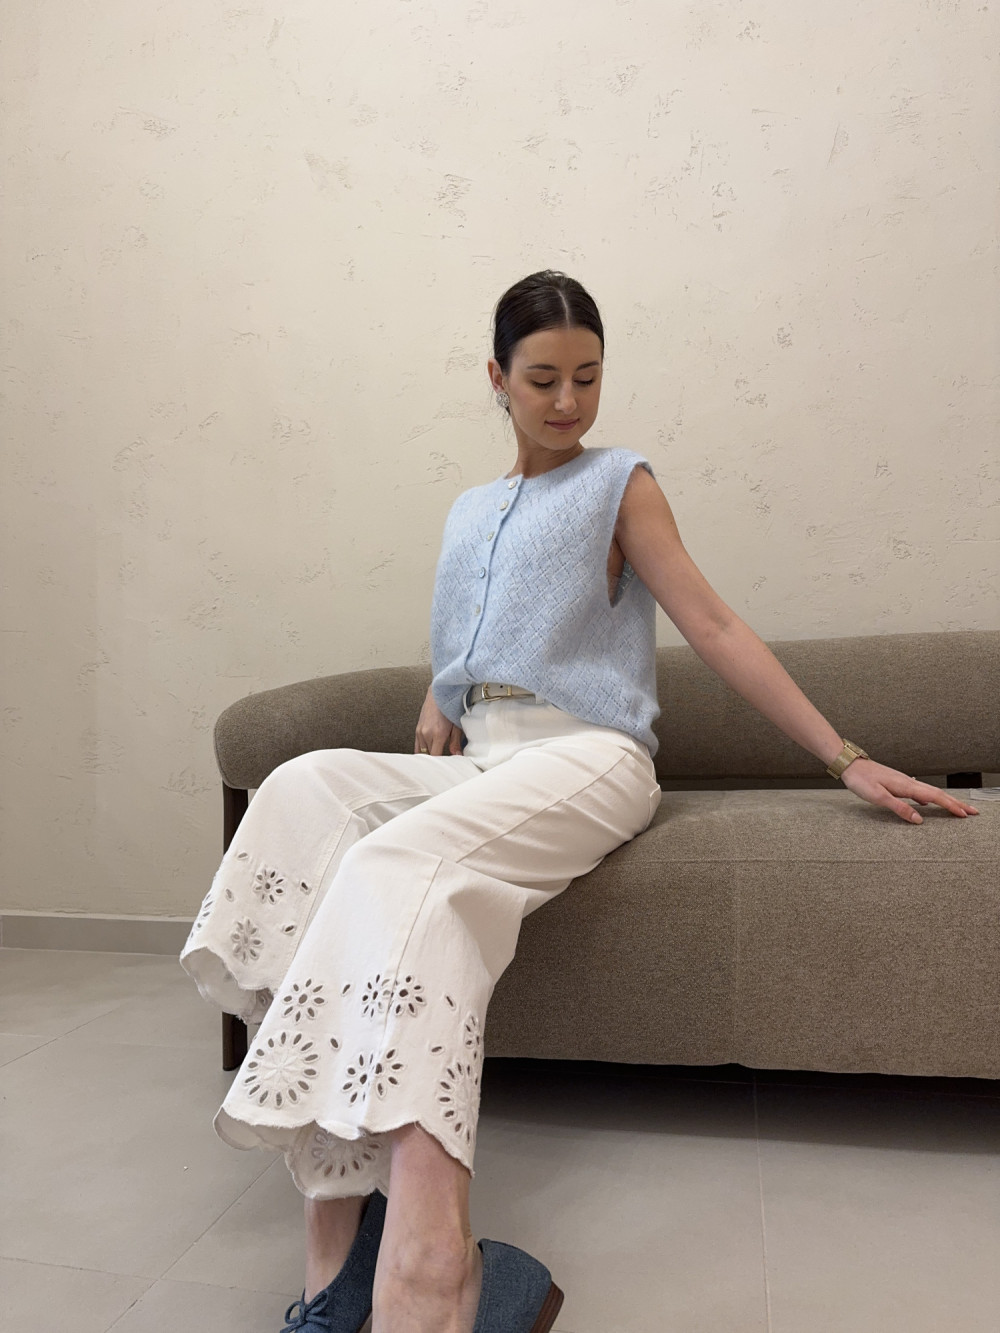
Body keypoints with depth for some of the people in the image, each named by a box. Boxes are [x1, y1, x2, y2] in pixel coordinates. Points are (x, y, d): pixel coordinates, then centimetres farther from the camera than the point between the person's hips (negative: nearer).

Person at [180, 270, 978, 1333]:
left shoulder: (619, 484, 13)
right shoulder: (467, 514, 27)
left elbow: (714, 627, 5)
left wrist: (848, 761, 0)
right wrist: (437, 710, 6)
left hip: (585, 757, -4)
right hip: (476, 765, 5)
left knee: (404, 865, -34)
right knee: (306, 787, -26)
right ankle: (343, 1210, -33)